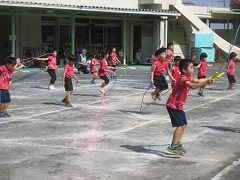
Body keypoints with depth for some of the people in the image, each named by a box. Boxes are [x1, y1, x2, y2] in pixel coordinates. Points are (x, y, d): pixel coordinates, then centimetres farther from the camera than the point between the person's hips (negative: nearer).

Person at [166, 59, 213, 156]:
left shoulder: (188, 78, 11)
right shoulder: (183, 78, -22)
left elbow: (197, 81, 21)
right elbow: (193, 86, -38)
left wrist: (209, 78, 11)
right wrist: (206, 82, -42)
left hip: (178, 105, 11)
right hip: (173, 105, -10)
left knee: (184, 124, 16)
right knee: (180, 125, -14)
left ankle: (178, 144, 24)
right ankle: (173, 146, -11)